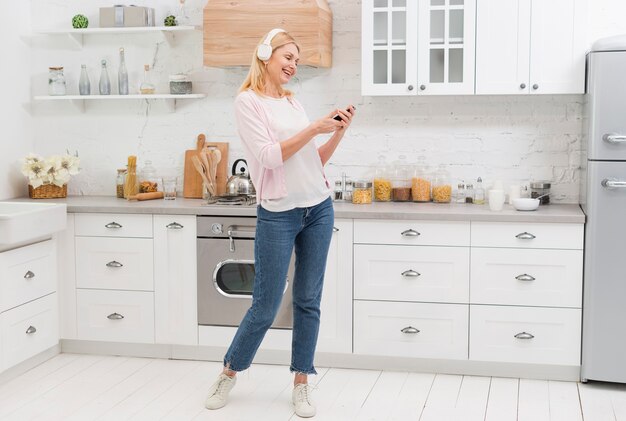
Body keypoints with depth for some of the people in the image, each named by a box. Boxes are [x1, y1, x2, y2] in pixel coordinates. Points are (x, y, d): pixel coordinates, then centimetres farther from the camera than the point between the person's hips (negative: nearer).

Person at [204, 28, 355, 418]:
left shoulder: (293, 102, 13)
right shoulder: (248, 101, -4)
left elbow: (315, 162, 15)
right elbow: (269, 156, -15)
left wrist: (338, 133, 1)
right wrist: (314, 128, -16)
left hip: (319, 209, 6)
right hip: (278, 214, -6)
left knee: (309, 301, 8)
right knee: (265, 307, 1)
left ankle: (302, 382, 20)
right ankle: (229, 372, 23)